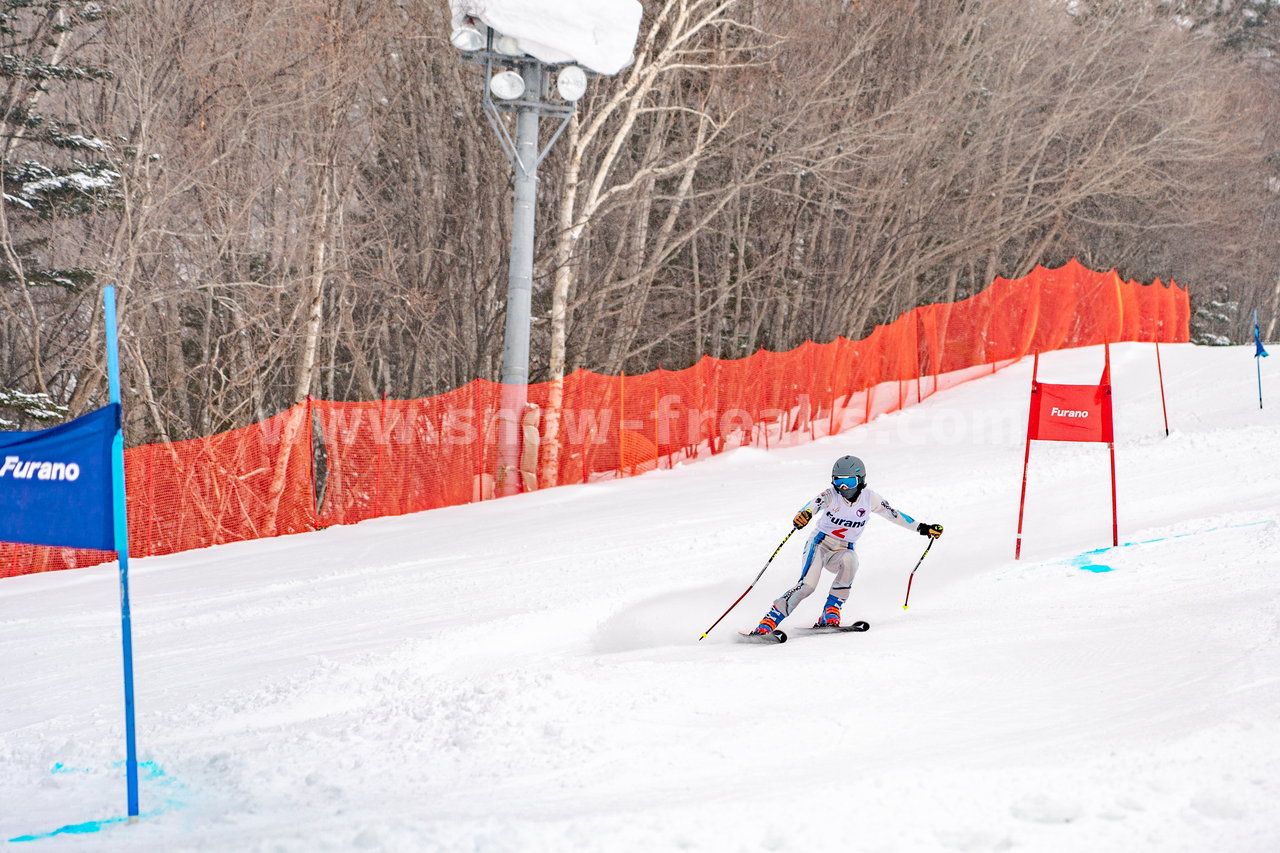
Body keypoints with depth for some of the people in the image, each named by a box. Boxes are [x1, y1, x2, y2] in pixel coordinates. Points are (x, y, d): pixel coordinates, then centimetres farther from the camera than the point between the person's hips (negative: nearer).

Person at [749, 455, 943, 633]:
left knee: (849, 560, -34)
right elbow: (814, 505, -34)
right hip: (820, 544, -3)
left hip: (843, 550, 3)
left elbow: (894, 514, 7)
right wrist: (803, 515, -58)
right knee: (808, 585, -25)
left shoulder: (869, 498, -5)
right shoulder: (830, 496, -14)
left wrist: (923, 528, 7)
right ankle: (768, 621, -22)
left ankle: (830, 613, -23)